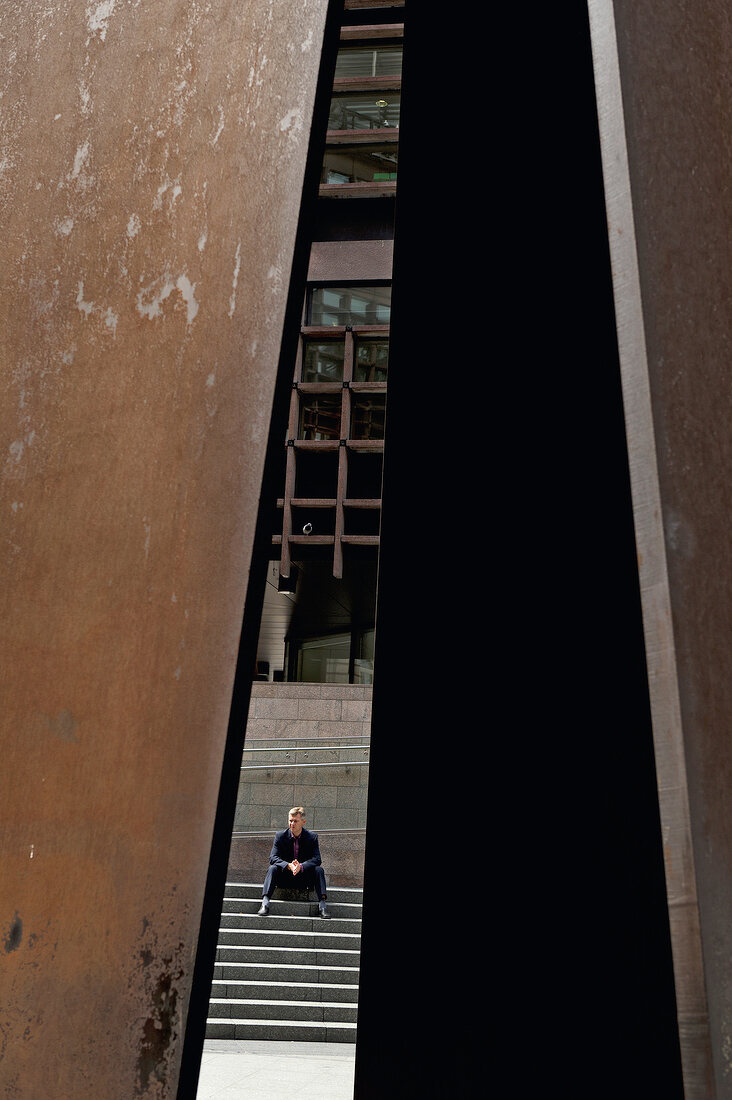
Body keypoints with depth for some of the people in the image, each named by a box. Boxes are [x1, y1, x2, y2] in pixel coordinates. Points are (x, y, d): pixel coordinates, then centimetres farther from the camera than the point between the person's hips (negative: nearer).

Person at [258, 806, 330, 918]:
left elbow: (317, 859, -15)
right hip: (284, 878, 0)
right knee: (272, 868, -28)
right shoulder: (280, 836, -5)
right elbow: (273, 857, -15)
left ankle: (322, 905, -32)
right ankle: (265, 903, -37)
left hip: (304, 877, 0)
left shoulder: (312, 837, -5)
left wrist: (301, 866, -34)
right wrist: (288, 865, -33)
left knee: (319, 870, -26)